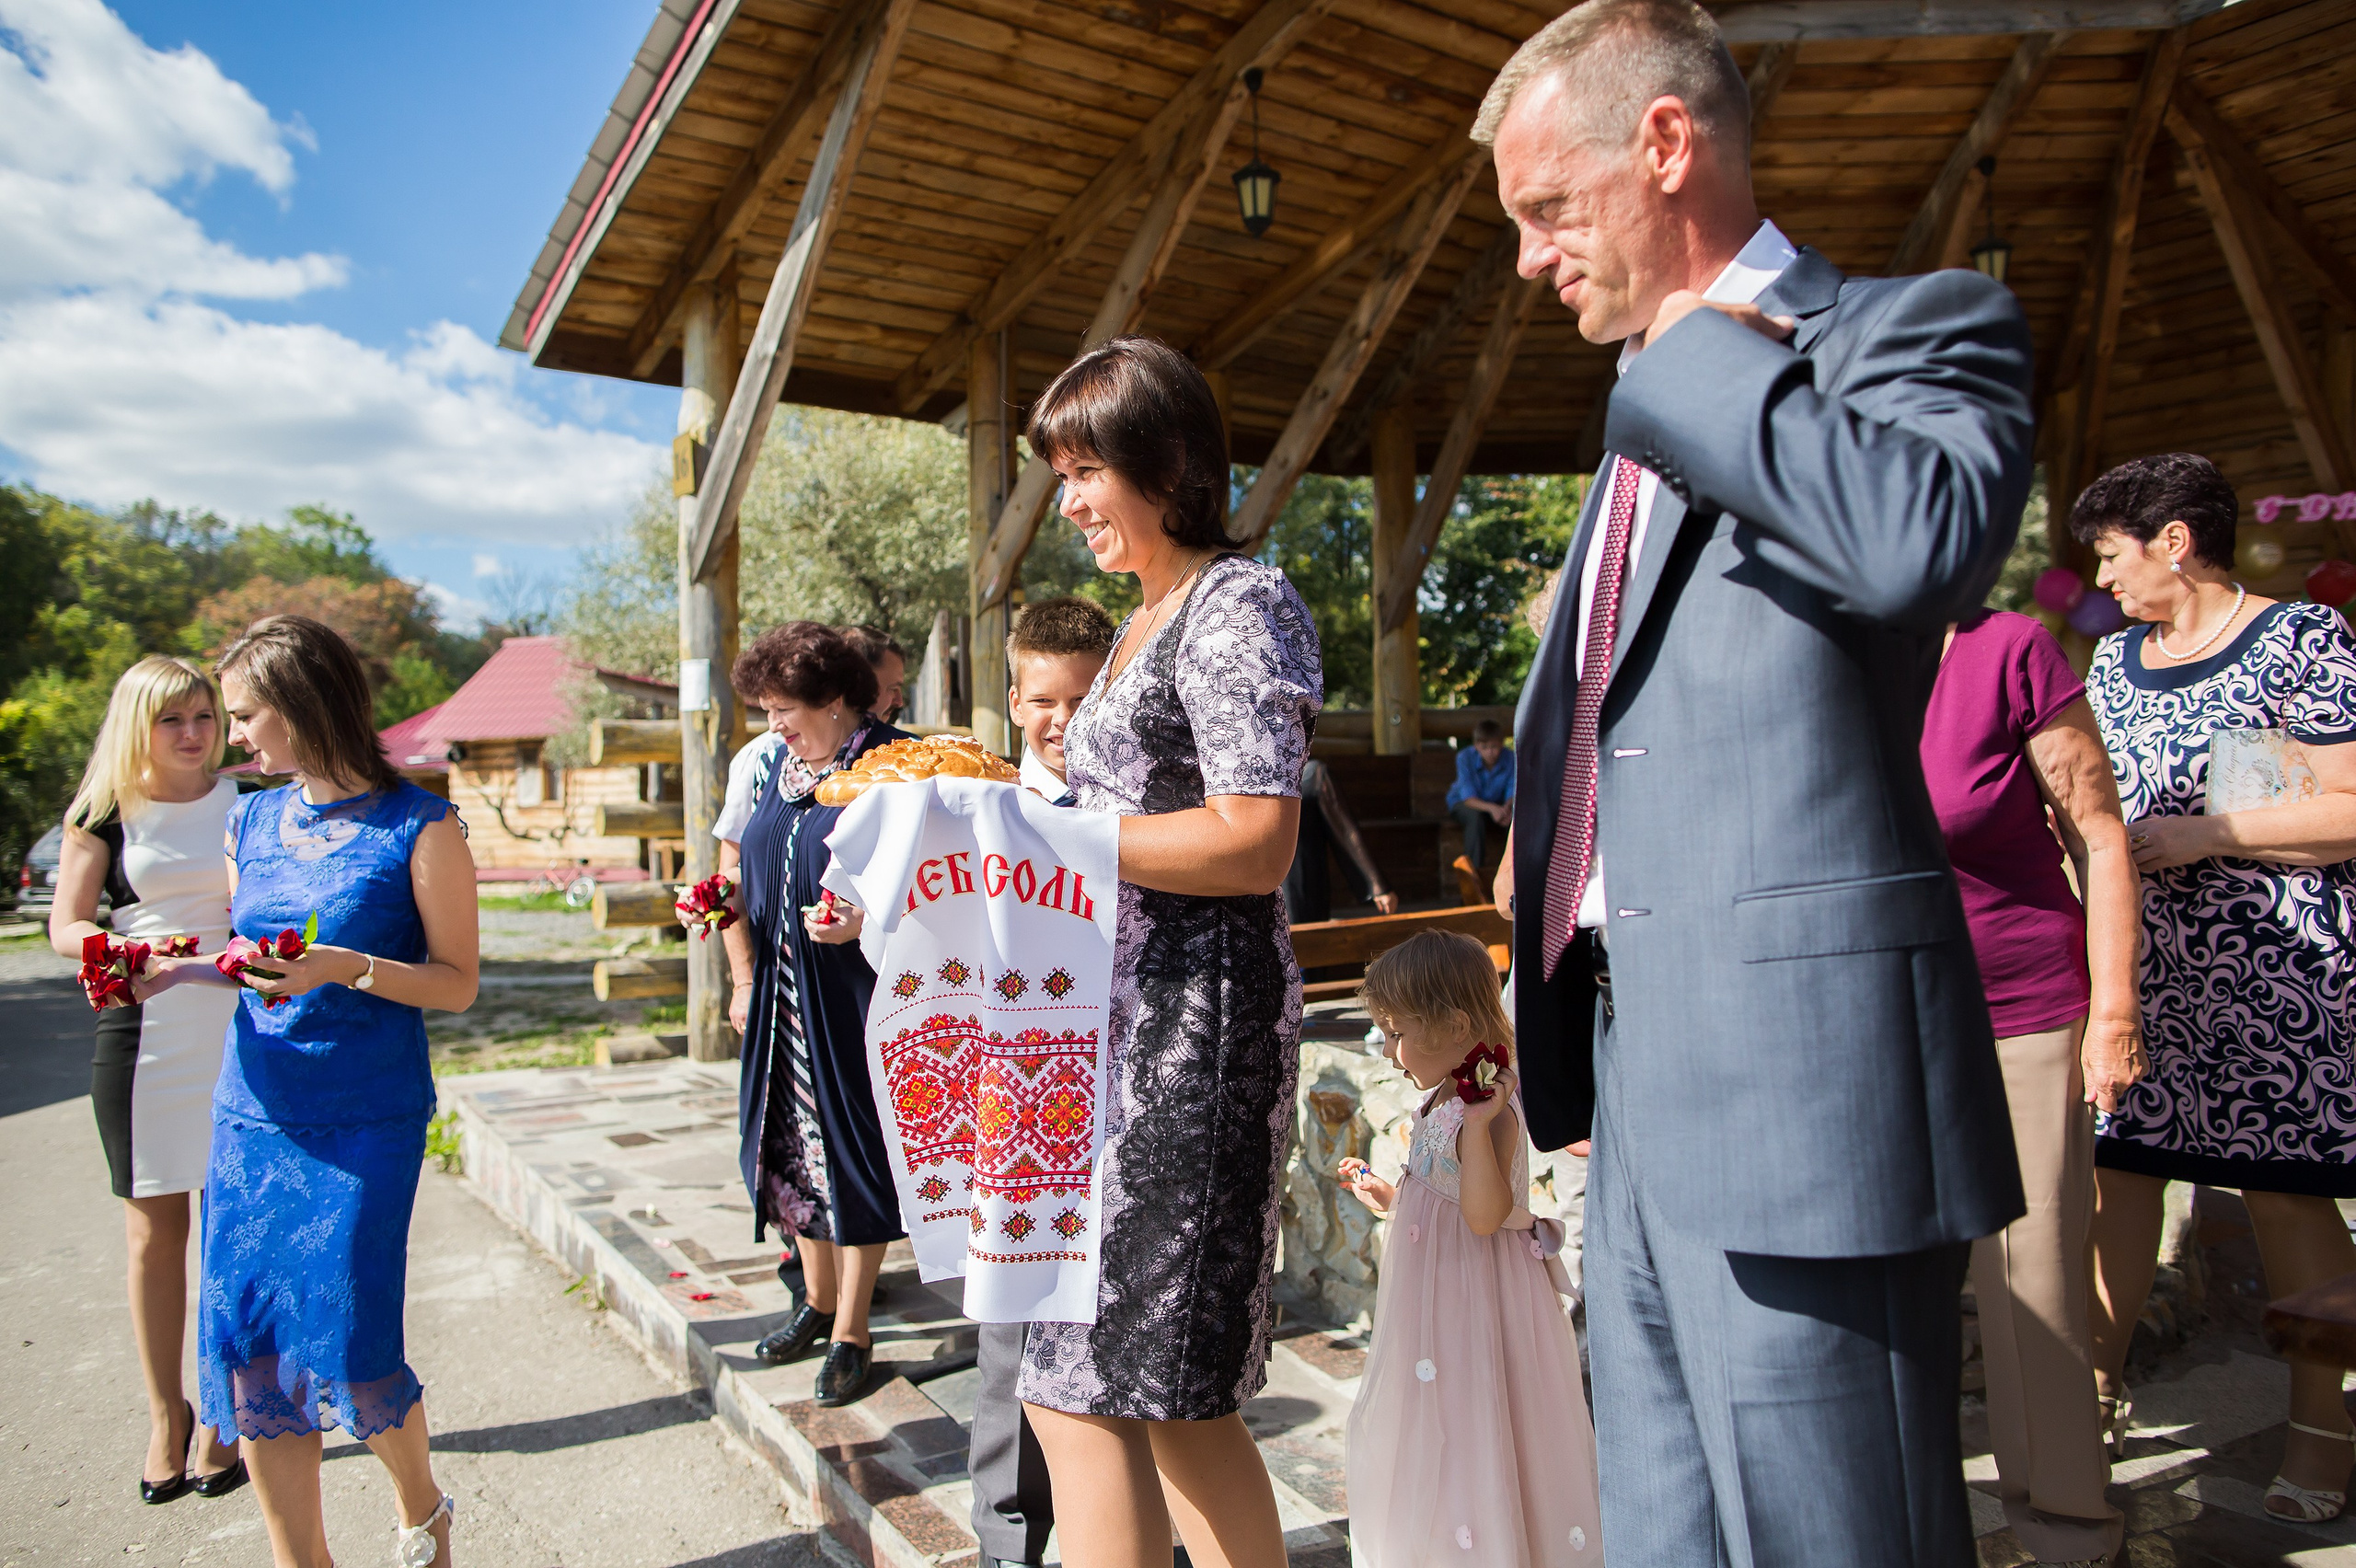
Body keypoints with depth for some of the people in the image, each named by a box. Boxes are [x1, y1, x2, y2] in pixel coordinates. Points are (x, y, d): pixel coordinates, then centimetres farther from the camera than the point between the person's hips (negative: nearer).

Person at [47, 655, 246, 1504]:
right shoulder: (105, 814, 3)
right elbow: (65, 926, -1)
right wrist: (124, 947, -22)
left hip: (238, 1028, 0)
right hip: (142, 1030, 0)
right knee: (154, 1229, 7)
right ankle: (166, 1415, 22)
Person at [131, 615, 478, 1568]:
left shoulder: (418, 828, -8)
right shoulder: (250, 822, 9)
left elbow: (456, 984, -7)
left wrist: (348, 967, -22)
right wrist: (177, 969, 1)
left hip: (365, 1122, -5)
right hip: (251, 1117, 5)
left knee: (348, 1352, -5)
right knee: (246, 1346, 5)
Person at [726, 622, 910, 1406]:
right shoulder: (782, 767, 11)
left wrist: (866, 921, -26)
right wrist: (746, 975, 12)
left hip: (855, 1001, -7)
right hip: (784, 1000, 7)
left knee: (853, 1155, 1)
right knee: (795, 1149, 14)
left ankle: (852, 1333, 15)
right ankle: (818, 1302, 32)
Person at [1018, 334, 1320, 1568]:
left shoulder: (1238, 606, -9)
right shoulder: (1154, 618, 19)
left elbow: (1254, 844, -19)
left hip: (1190, 1017, -10)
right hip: (1128, 1015, 10)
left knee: (1083, 1387, -6)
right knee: (1169, 1390, 16)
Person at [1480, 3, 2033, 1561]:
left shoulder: (1913, 327, -3)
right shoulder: (1657, 415, 22)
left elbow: (1925, 541, -27)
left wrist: (1692, 342, -14)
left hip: (1796, 1076, -8)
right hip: (1646, 1080, 9)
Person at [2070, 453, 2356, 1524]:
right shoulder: (2113, 661, 16)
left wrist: (2204, 835, -16)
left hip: (2269, 971, -6)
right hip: (2134, 963, 6)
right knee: (2112, 1166, 3)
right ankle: (2098, 1387, 13)